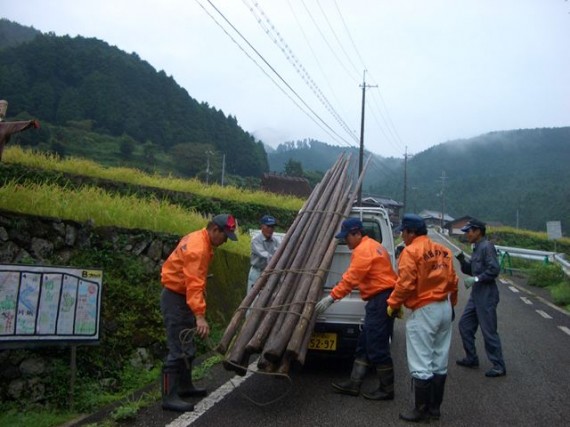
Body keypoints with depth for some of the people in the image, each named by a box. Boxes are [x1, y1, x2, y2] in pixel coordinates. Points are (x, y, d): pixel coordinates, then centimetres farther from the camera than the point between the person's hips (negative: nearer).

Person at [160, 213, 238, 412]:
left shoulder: (201, 241, 7)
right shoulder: (197, 248, -25)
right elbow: (194, 284, -35)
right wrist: (200, 316, -41)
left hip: (183, 297, 10)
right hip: (175, 298, -10)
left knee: (187, 346, 18)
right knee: (179, 348, -10)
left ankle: (185, 386, 30)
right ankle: (169, 397, -6)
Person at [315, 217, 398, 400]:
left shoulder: (363, 250, -14)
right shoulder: (373, 246, 19)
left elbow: (350, 278, -19)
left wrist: (331, 297, -19)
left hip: (380, 300, -11)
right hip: (381, 298, 11)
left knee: (376, 347, -3)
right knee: (364, 345, 13)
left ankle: (386, 389, 8)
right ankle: (354, 384, 19)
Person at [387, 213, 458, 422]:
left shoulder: (411, 251, -13)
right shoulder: (442, 251, 11)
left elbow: (405, 283, -18)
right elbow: (452, 281, 14)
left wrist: (393, 304, -5)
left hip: (424, 311, -9)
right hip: (444, 308, 9)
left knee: (421, 364, 0)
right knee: (439, 362, 14)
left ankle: (422, 410, 8)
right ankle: (435, 407, 24)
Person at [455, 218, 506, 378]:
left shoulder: (487, 246, -14)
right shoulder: (477, 248, 14)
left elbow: (494, 269, -23)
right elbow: (470, 270, 20)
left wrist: (476, 279, -21)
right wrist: (462, 261, 3)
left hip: (486, 295, -10)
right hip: (476, 294, 10)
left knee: (489, 331, -4)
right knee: (465, 325, 15)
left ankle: (498, 366, 7)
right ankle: (471, 358, 27)